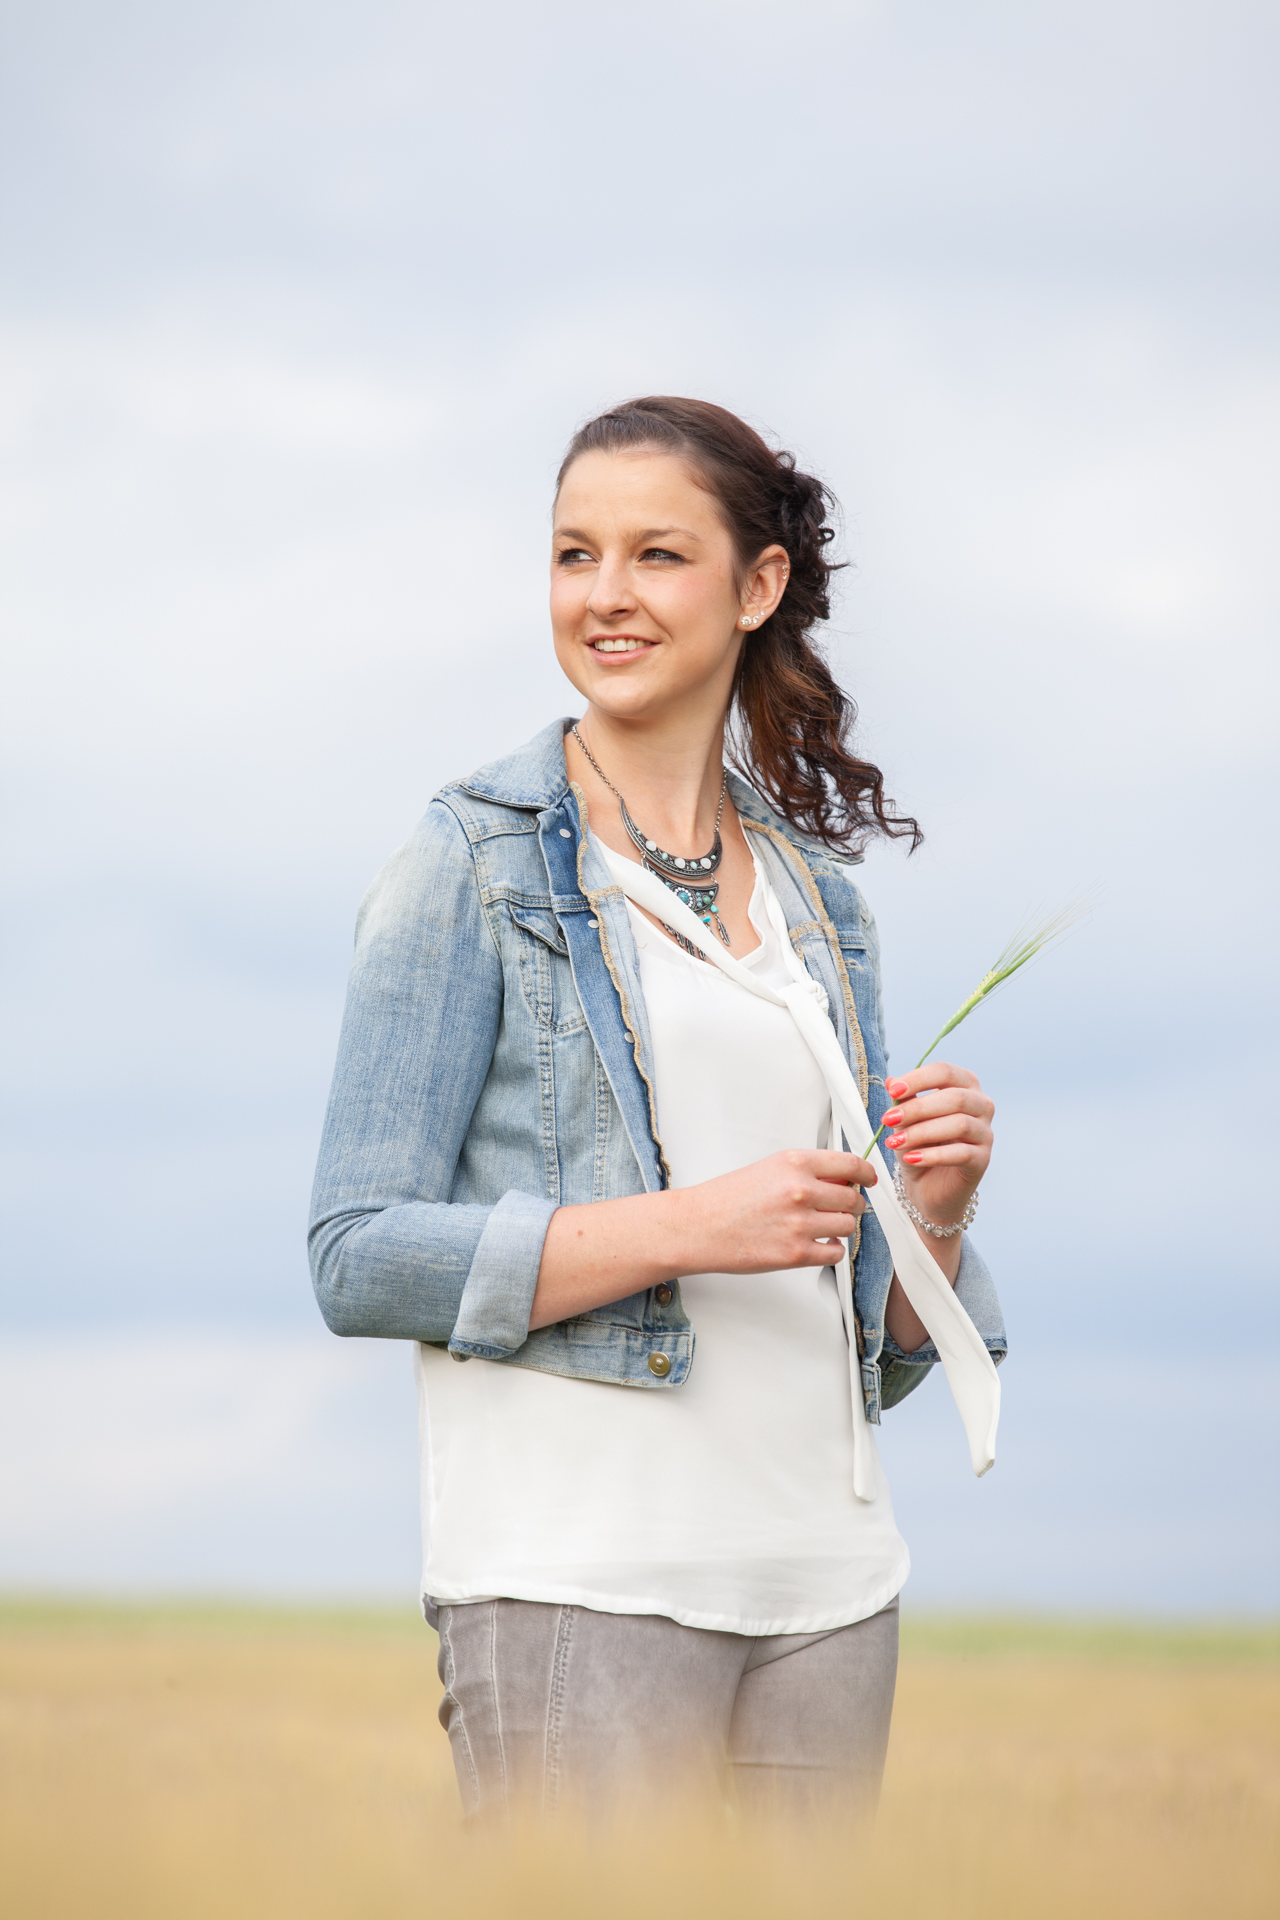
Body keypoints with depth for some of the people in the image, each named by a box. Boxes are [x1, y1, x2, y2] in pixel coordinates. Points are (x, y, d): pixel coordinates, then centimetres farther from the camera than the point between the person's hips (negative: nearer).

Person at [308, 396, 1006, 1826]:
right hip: (580, 1578, -5)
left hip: (826, 1576, 5)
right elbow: (359, 1260, -9)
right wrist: (686, 1226, -17)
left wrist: (931, 1210, -4)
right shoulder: (476, 864, -1)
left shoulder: (818, 891, 15)